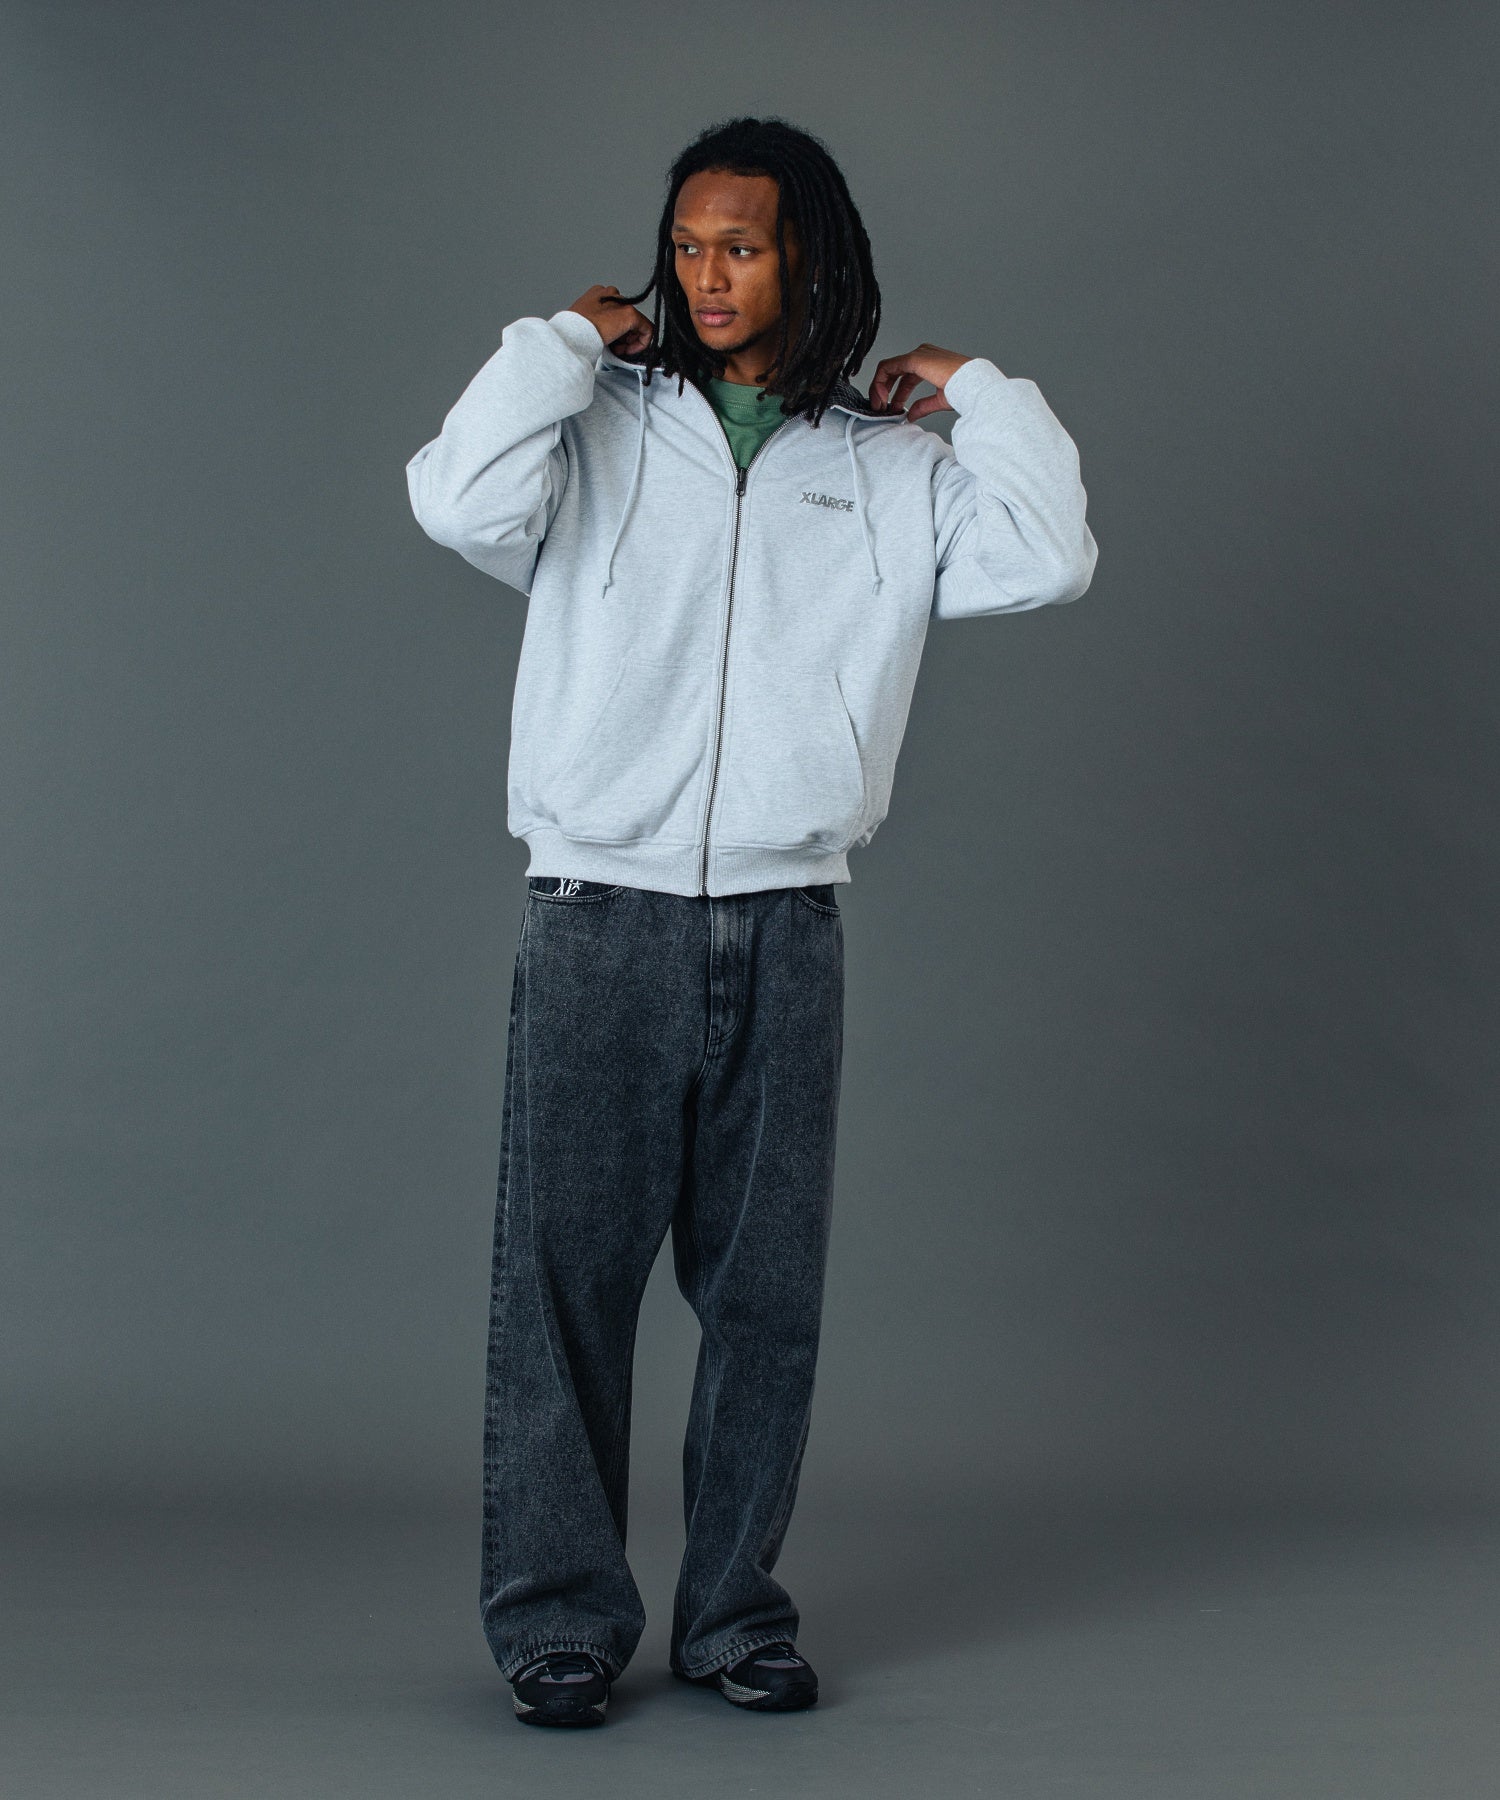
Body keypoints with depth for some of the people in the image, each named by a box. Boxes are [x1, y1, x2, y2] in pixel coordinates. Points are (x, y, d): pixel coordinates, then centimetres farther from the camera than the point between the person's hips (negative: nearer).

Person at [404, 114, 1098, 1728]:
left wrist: (973, 388, 5)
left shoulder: (892, 468, 11)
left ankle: (735, 1611, 18)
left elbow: (1049, 563, 0)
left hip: (788, 928, 2)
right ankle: (559, 1617, 9)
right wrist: (567, 337, -3)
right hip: (601, 915, -2)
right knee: (566, 1273, -1)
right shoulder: (598, 428, 5)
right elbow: (458, 501, -13)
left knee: (767, 1288, 6)